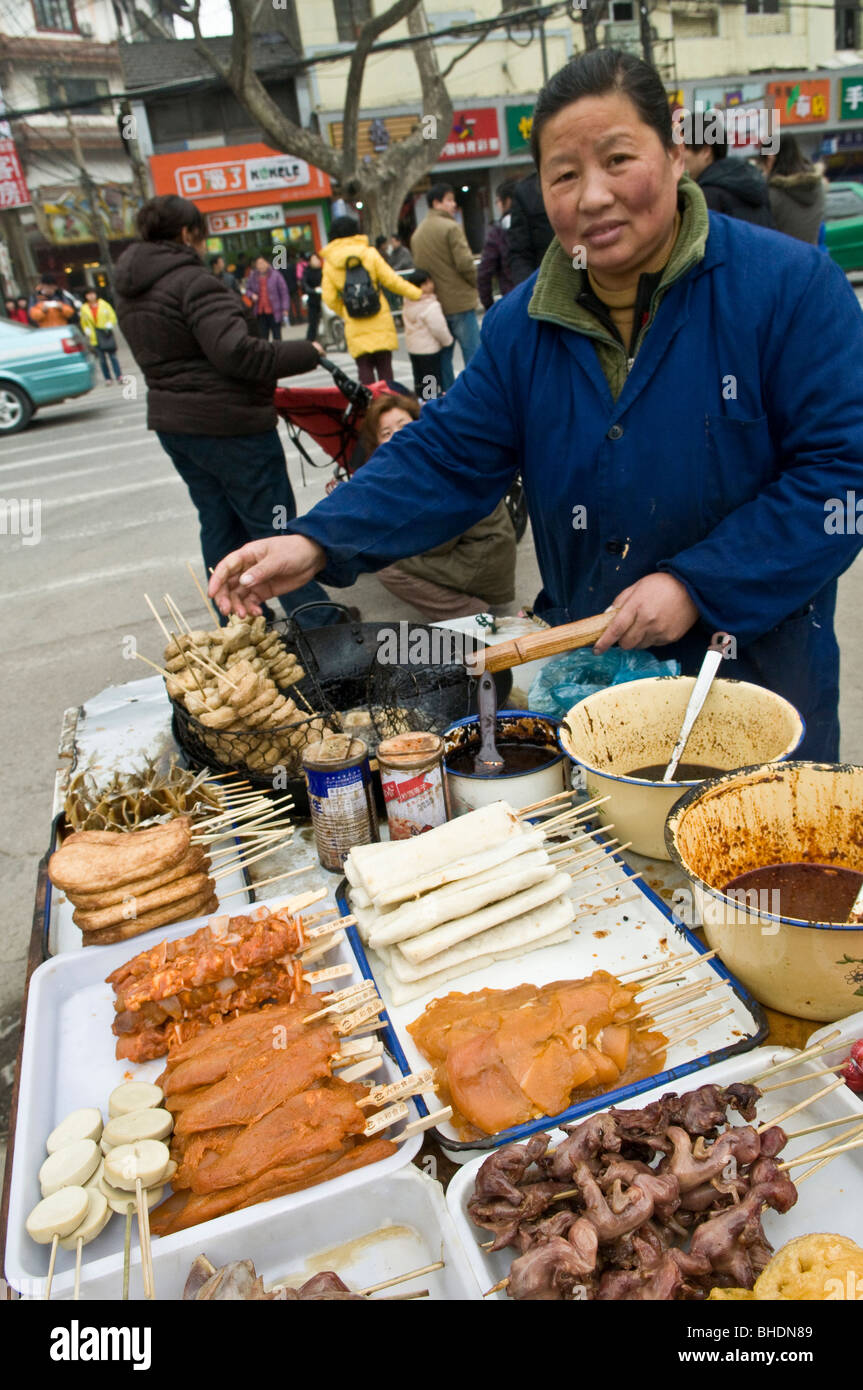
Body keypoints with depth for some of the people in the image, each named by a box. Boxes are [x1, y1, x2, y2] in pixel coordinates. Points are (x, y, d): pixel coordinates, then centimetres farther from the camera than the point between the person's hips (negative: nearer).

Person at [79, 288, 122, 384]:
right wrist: (87, 330, -1)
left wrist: (110, 325, -7)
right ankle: (107, 378, 6)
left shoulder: (104, 304, 6)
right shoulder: (84, 308, 7)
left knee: (112, 355, -5)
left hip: (106, 334, -1)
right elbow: (83, 323, 16)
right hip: (95, 337, 1)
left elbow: (112, 316, 9)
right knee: (102, 358, 1)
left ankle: (119, 376, -3)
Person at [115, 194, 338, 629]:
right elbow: (235, 351, -27)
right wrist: (306, 353, -18)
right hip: (226, 422, -8)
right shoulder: (191, 281, -17)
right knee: (273, 525, -1)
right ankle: (318, 622, 6)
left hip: (171, 421, 9)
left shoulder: (130, 291, 11)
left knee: (218, 524, 17)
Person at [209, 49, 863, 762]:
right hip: (582, 673, 3)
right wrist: (316, 543, -17)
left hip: (756, 674, -3)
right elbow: (446, 460, -3)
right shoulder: (522, 325, 0)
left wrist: (696, 586, -23)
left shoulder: (792, 284, -12)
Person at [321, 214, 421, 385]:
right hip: (381, 324, 0)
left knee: (364, 369, 7)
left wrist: (346, 312, 13)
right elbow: (391, 280, -3)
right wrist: (418, 294, 7)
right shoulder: (370, 254, -3)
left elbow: (329, 299, -4)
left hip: (356, 328, 1)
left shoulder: (329, 264, -1)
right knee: (384, 367, 7)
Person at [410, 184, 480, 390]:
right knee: (473, 351, -4)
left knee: (443, 355, 12)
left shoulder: (417, 233, 13)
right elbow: (465, 263, -15)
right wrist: (475, 283, 0)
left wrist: (429, 289, 18)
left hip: (434, 304, 7)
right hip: (460, 302, -7)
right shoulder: (450, 228, -11)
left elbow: (418, 267, 15)